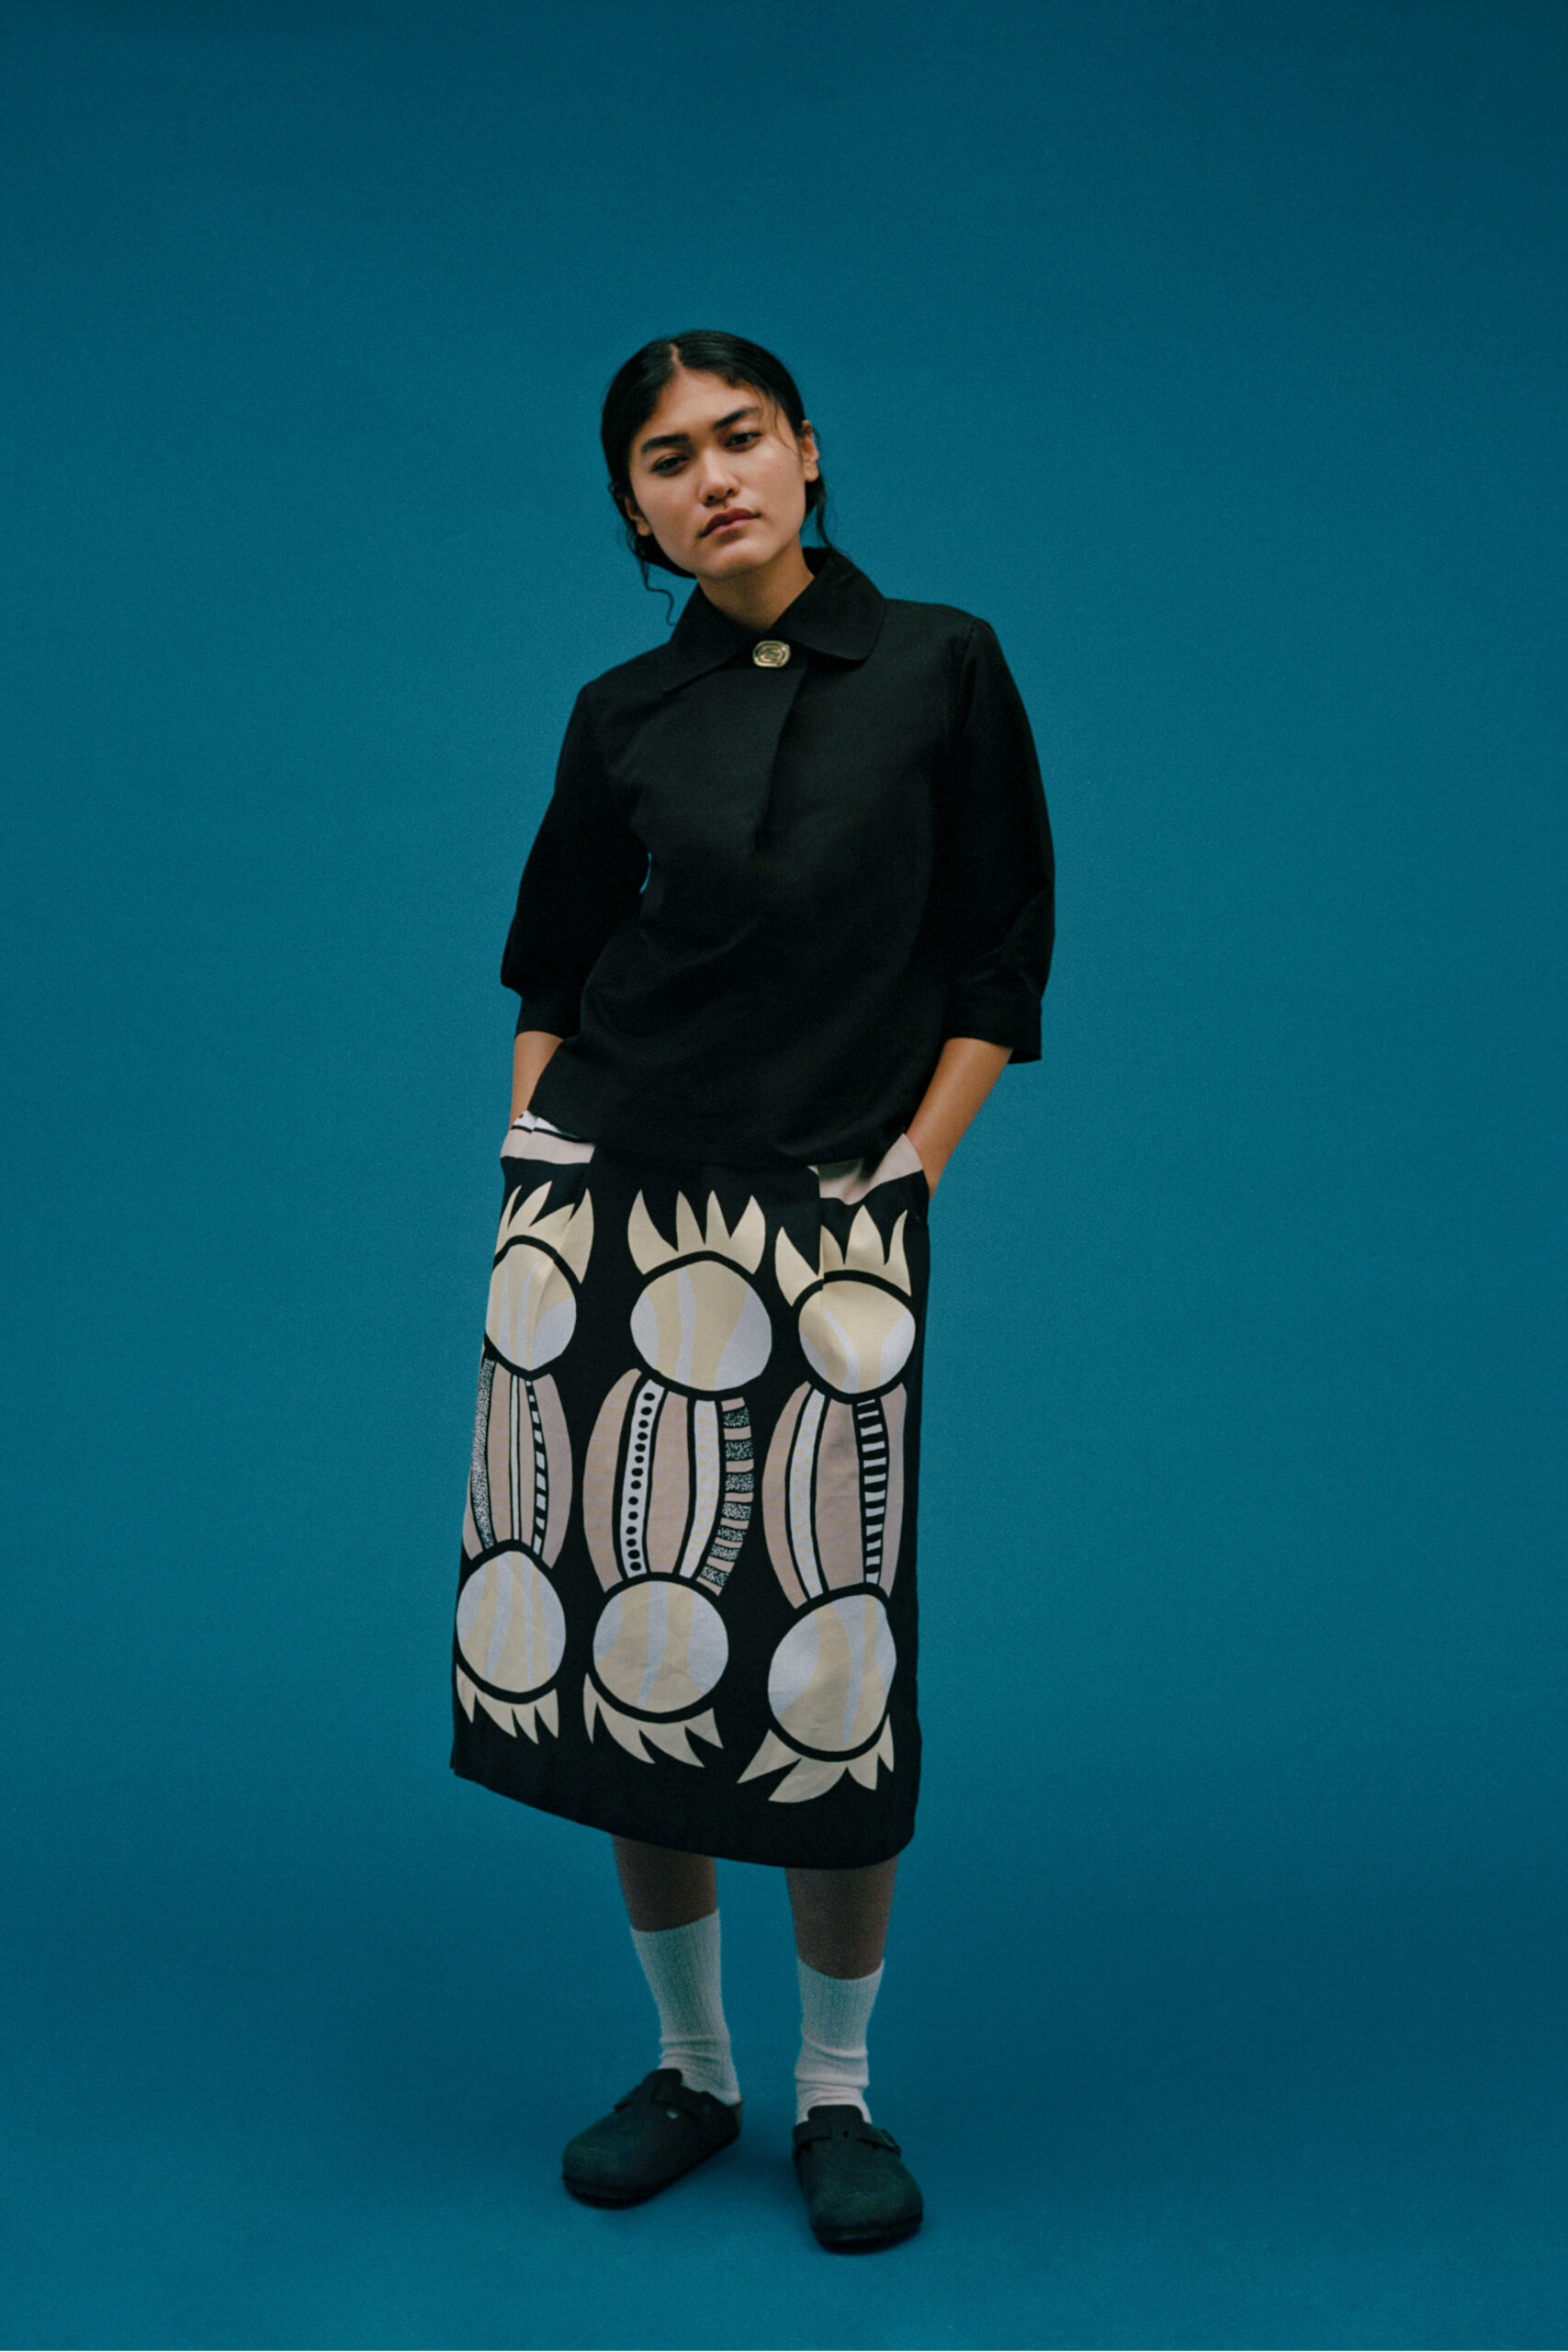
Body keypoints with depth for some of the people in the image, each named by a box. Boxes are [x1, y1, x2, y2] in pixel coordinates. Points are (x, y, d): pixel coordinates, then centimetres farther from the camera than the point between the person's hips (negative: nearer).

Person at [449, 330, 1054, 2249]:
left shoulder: (939, 669, 2)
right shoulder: (622, 717, 8)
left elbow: (997, 966, 3)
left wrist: (898, 1179, -3)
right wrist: (537, 1188, 5)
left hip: (831, 1231, -2)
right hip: (603, 1211, 3)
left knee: (823, 1666, -2)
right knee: (626, 1636, 5)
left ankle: (836, 2096, 18)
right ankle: (687, 2069, 24)